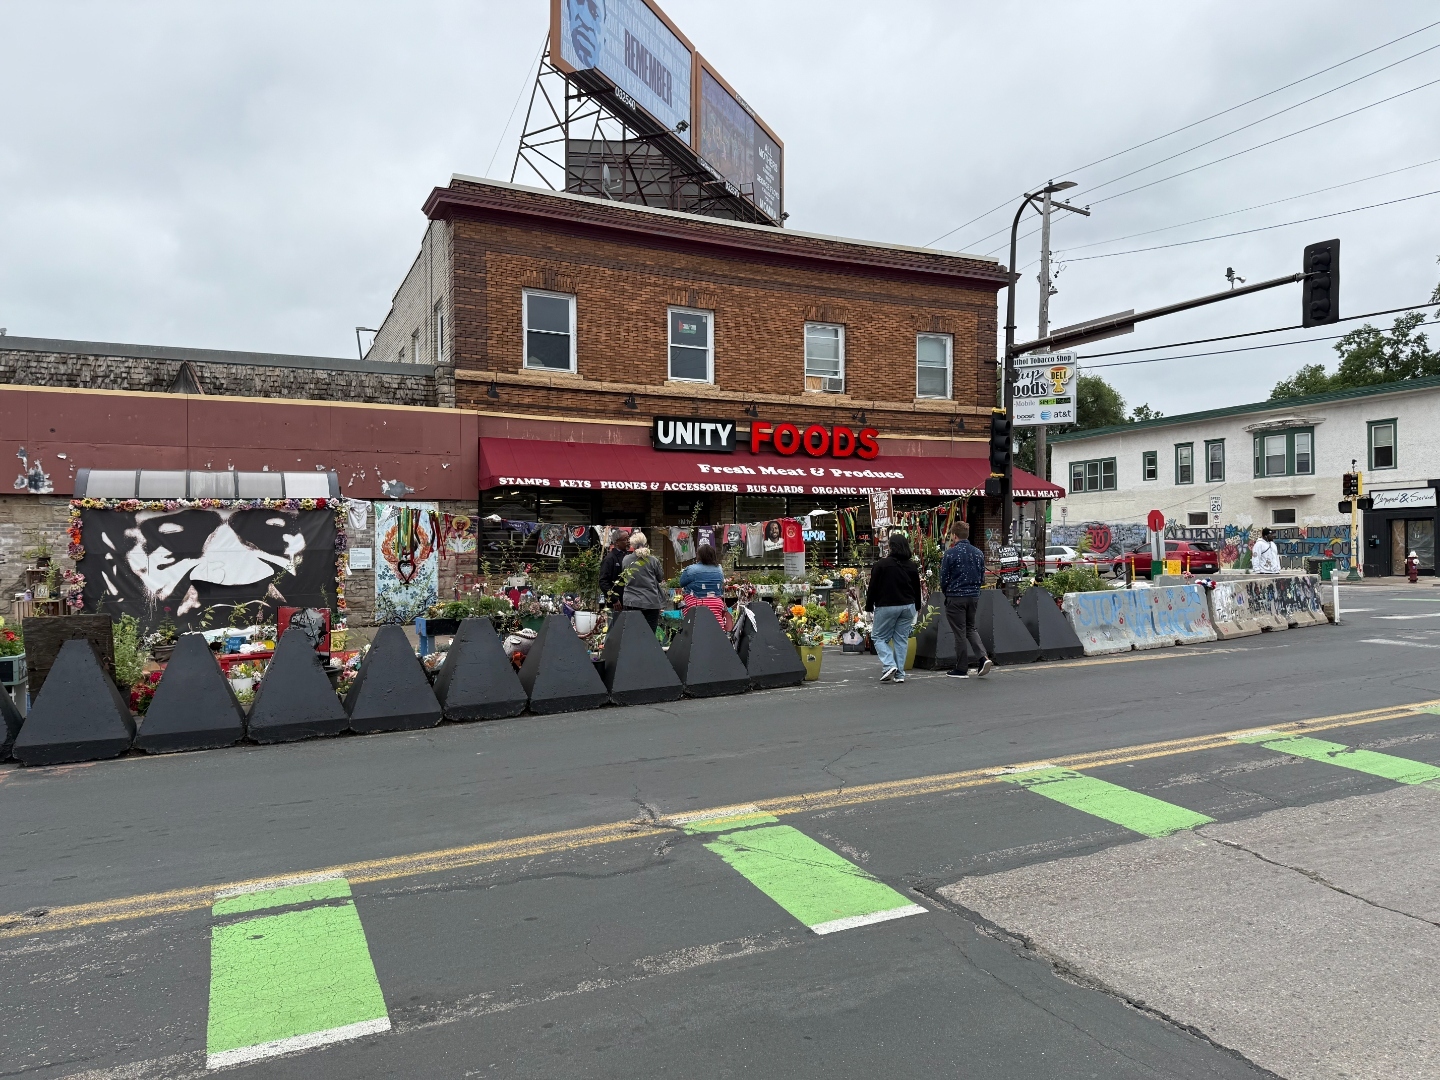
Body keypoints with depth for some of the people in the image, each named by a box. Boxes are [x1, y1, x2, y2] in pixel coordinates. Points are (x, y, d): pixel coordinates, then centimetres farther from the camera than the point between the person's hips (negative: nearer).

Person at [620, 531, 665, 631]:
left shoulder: (626, 560, -1)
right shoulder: (653, 560, -6)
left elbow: (623, 578, 12)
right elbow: (660, 578, 7)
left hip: (631, 602, 2)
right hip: (651, 602, -2)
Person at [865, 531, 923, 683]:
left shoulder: (881, 564, -10)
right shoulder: (912, 566, 5)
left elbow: (873, 588, -7)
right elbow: (917, 588, 14)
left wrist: (869, 606, 4)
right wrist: (917, 607, 28)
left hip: (886, 607, -5)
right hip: (908, 606, 5)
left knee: (879, 637, 7)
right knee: (902, 639, 9)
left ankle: (889, 665, -12)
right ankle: (899, 674, 8)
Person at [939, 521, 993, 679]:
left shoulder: (951, 553, -12)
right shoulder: (978, 553, 5)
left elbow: (943, 578, -7)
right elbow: (982, 578, 10)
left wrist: (946, 592, 11)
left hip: (955, 597, -5)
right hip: (974, 596, 5)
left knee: (960, 633, 3)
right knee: (970, 628, 20)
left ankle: (962, 669, 9)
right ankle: (983, 657, 1)